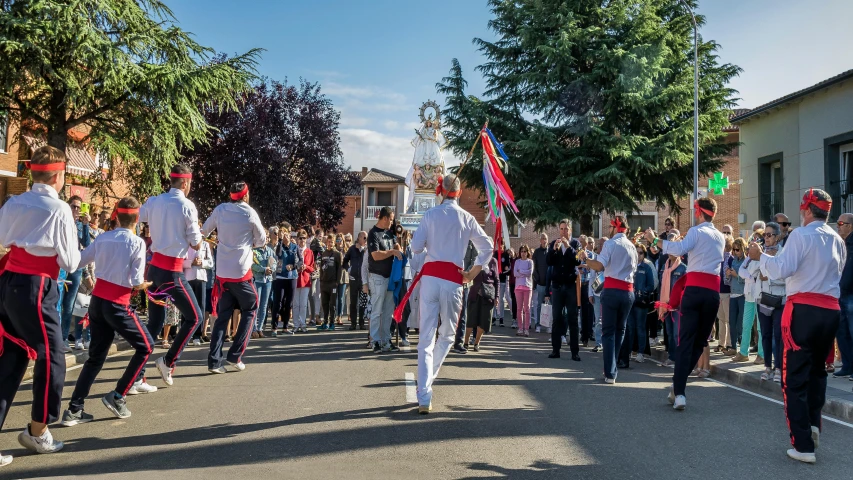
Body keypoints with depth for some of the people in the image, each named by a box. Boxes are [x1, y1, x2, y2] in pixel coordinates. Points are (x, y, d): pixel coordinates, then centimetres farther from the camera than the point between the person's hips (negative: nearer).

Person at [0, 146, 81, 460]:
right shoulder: (60, 209, -11)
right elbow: (71, 263, -7)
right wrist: (74, 251, 13)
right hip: (36, 288, -7)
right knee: (51, 356, 9)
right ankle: (37, 431, 22)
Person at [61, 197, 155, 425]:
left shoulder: (102, 238, 4)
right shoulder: (137, 243, -11)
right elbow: (137, 283, -13)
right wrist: (146, 284, 7)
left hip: (96, 301, 6)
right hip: (117, 304, -6)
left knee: (96, 356, 15)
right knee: (146, 346, 11)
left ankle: (74, 410, 12)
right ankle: (117, 397, 8)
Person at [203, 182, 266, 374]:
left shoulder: (220, 210, 5)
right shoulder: (250, 213, -6)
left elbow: (204, 230, 19)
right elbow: (262, 241, 3)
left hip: (222, 272, 4)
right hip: (241, 271, -4)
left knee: (223, 314, 11)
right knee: (250, 310, 13)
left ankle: (214, 360, 3)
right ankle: (235, 355, 5)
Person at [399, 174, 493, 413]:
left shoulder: (431, 214, 3)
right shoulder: (467, 218, 5)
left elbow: (416, 247, 0)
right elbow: (487, 247, 5)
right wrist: (473, 274, 11)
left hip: (430, 277, 0)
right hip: (453, 280, 0)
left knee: (426, 337, 0)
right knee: (447, 334, 19)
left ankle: (424, 397, -6)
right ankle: (426, 380, 23)